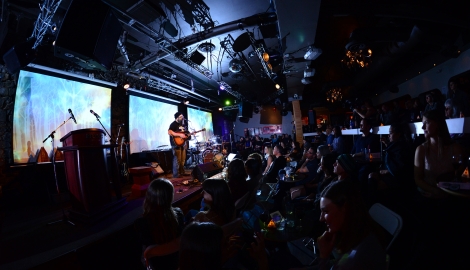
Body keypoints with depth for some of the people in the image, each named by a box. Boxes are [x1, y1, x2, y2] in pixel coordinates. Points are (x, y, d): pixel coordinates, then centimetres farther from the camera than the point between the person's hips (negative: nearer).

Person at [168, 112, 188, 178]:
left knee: (183, 160, 12)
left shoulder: (182, 124, 18)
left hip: (182, 143, 9)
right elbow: (169, 132, -22)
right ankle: (175, 175, -2)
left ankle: (182, 172, 22)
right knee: (177, 160, -9)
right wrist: (179, 135, -24)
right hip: (176, 143, -9)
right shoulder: (173, 124, -9)